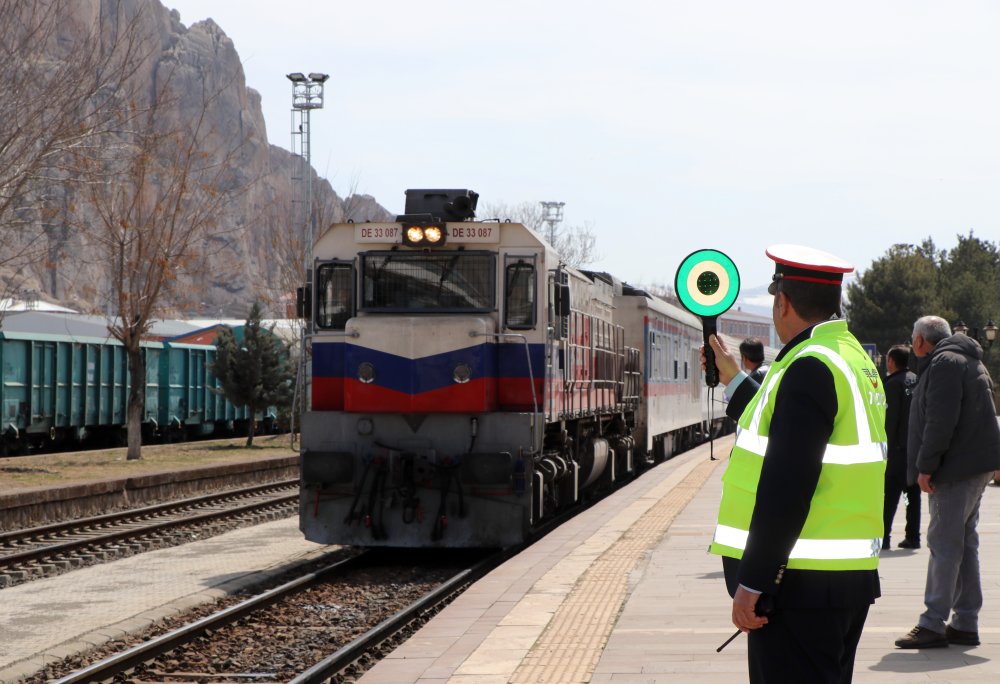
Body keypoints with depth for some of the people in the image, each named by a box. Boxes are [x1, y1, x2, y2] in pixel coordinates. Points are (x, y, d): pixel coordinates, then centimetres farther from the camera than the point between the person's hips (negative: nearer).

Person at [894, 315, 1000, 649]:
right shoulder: (967, 361, 22)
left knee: (944, 543, -10)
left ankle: (933, 624, -10)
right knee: (964, 543, 11)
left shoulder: (943, 364, -12)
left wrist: (926, 466, -18)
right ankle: (965, 624, 13)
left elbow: (940, 421, -21)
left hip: (956, 468, -10)